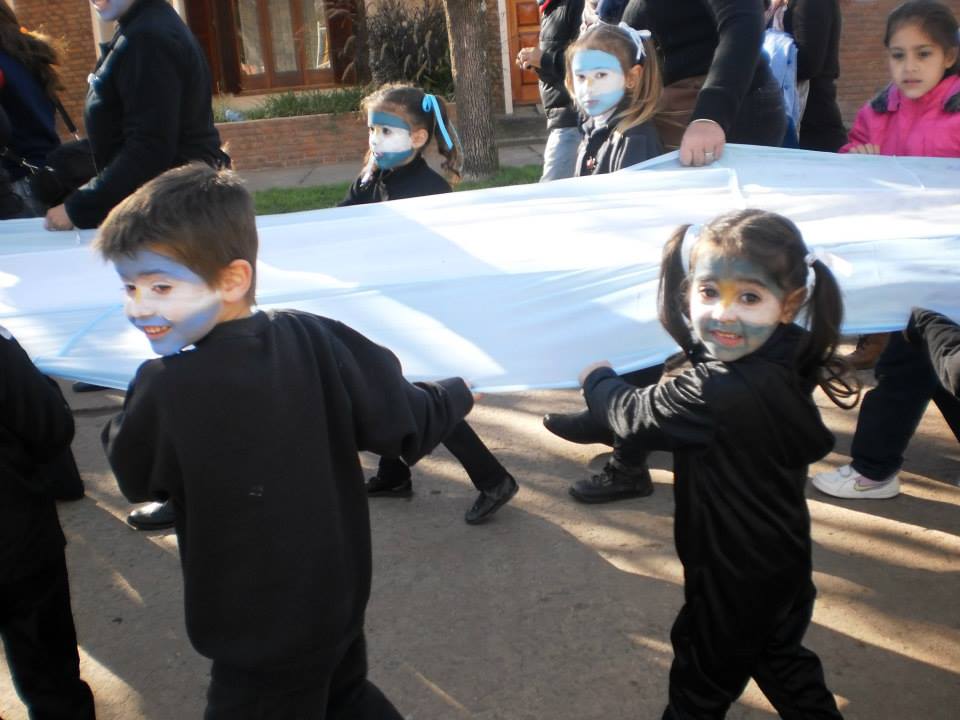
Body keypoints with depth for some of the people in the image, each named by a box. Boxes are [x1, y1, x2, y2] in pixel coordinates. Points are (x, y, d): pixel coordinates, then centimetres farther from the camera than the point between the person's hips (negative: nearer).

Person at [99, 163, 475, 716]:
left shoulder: (166, 390, -27)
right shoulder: (313, 339, -15)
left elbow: (137, 479, -7)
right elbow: (406, 425, -8)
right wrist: (456, 395, 13)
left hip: (262, 632, -5)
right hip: (340, 594, 6)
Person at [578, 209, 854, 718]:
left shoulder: (715, 394, -36)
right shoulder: (787, 365, -11)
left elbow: (633, 415, -19)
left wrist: (596, 379, -2)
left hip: (733, 578, -8)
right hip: (785, 565, 8)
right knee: (781, 659, 30)